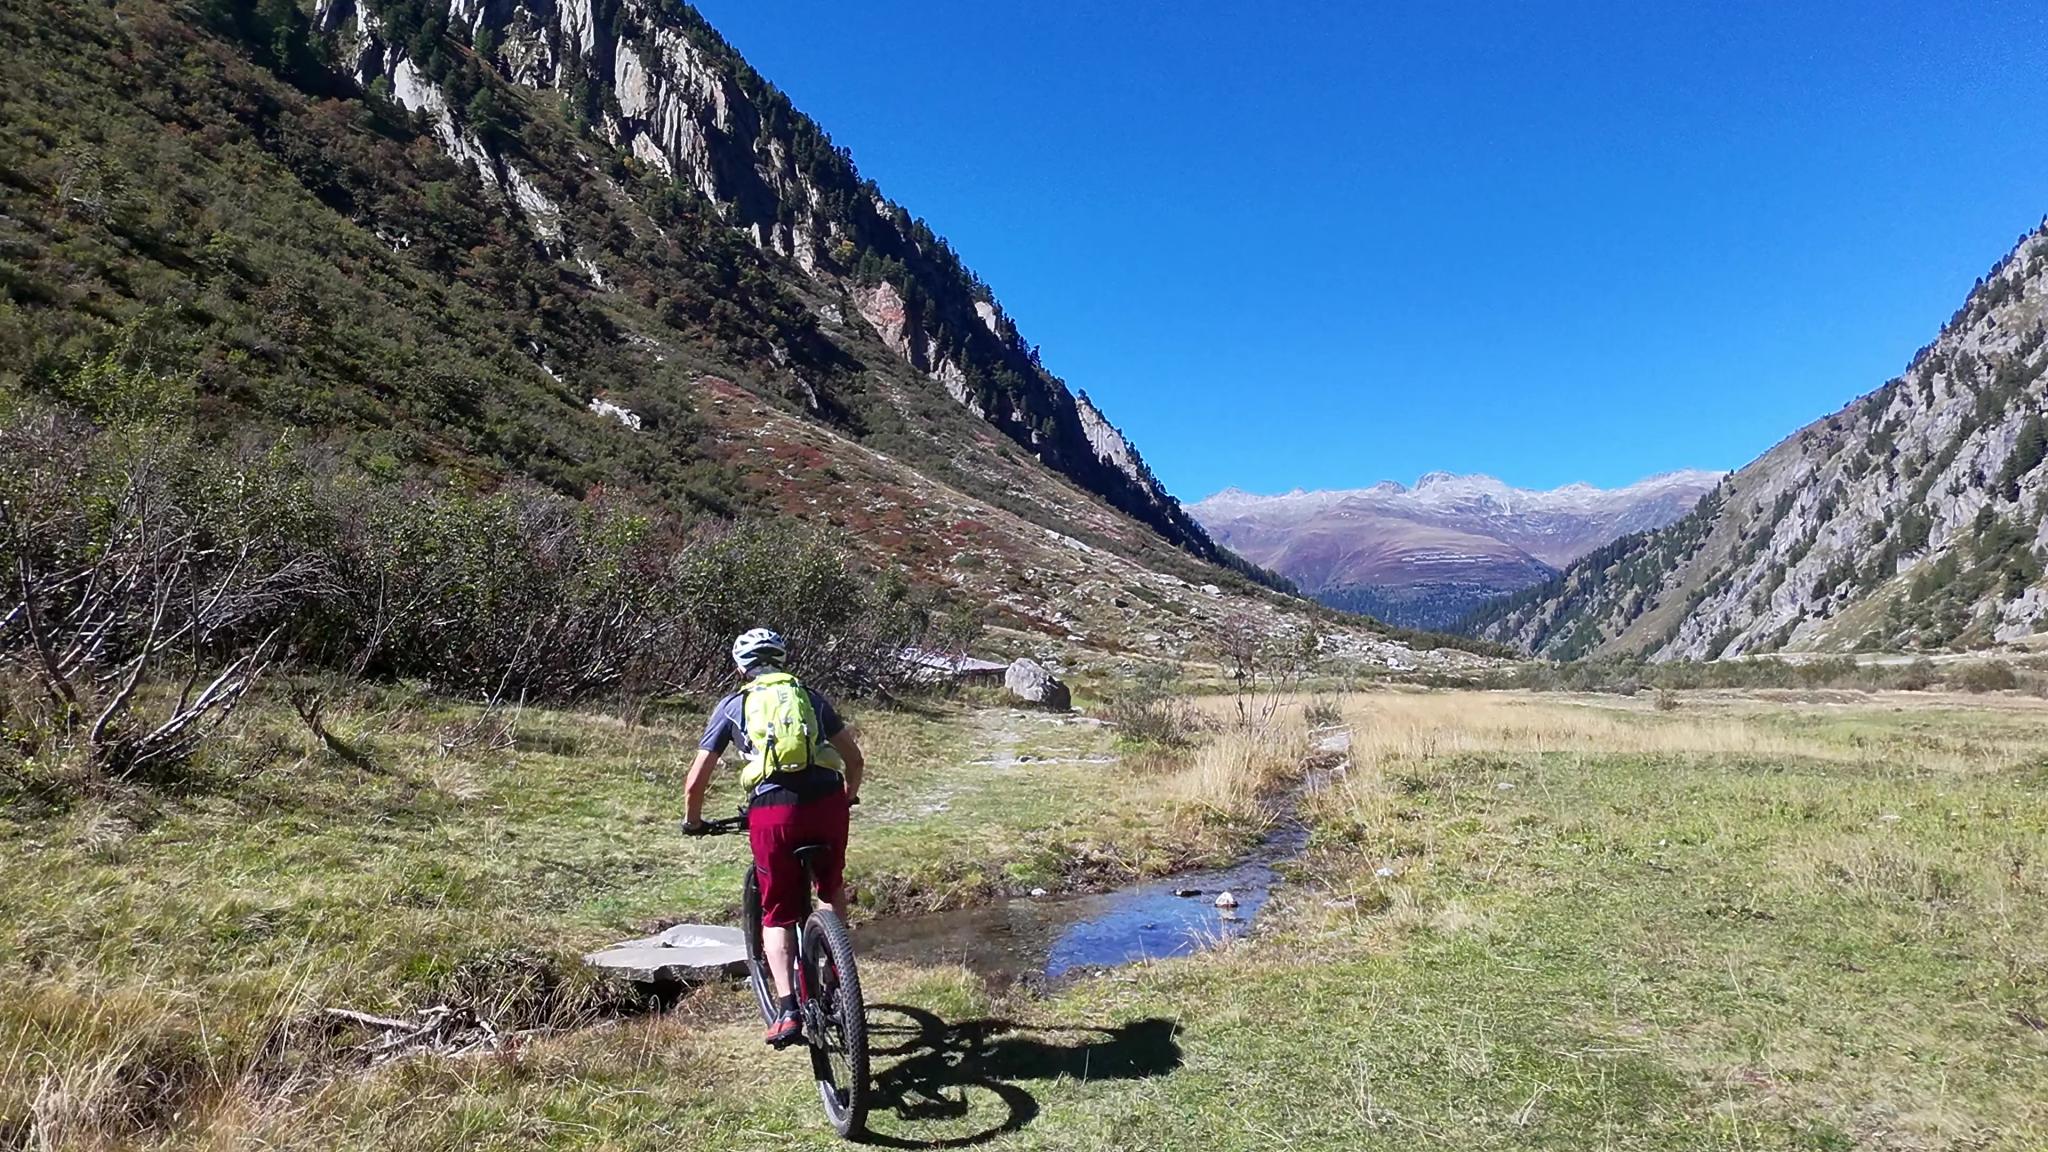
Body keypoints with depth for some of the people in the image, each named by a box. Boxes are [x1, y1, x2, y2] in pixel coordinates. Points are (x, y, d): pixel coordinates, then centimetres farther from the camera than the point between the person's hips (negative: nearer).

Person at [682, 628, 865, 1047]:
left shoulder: (733, 705, 17)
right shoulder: (810, 696, 21)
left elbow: (696, 782, 14)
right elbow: (855, 759, 22)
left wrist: (692, 822, 32)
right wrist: (847, 799, 40)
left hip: (772, 811, -1)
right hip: (826, 801, 2)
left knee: (777, 914, 14)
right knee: (832, 887, 30)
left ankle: (787, 1012, 2)